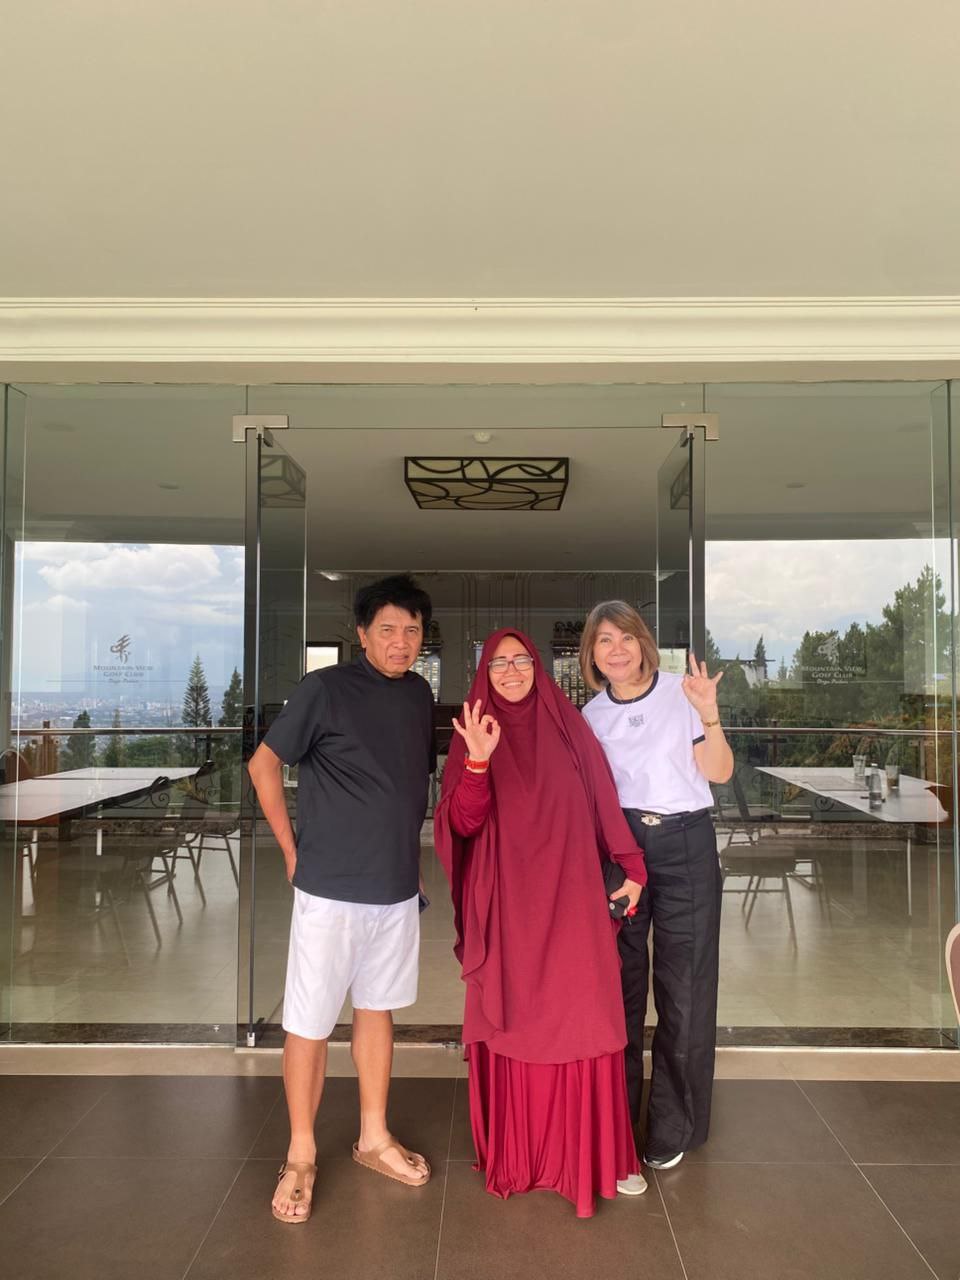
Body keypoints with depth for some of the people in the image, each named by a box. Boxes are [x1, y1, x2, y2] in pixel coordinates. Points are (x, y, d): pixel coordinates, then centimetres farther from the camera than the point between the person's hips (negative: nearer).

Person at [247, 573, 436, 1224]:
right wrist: (293, 851, -5)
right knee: (310, 1023, 6)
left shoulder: (420, 694, 5)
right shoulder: (326, 688, -12)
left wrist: (410, 856, 13)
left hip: (399, 886, 5)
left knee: (377, 1008, 18)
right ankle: (301, 1156, 26)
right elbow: (264, 764, -6)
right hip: (331, 888, -5)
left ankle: (374, 1136, 35)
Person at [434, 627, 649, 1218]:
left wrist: (633, 866, 2)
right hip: (506, 904, -1)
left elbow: (604, 801, 7)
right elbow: (462, 824, -8)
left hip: (570, 899, 1)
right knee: (514, 1025, 5)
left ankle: (598, 1154, 18)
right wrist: (478, 761, -23)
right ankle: (515, 1154, 22)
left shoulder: (568, 725, 5)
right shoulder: (473, 732, 1)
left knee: (584, 1023, 3)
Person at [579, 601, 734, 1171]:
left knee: (683, 985, 2)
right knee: (620, 979, 10)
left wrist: (709, 715, -20)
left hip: (685, 844, -2)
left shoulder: (681, 692, -3)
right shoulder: (592, 715, 6)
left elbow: (718, 772, -7)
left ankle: (673, 1127, 19)